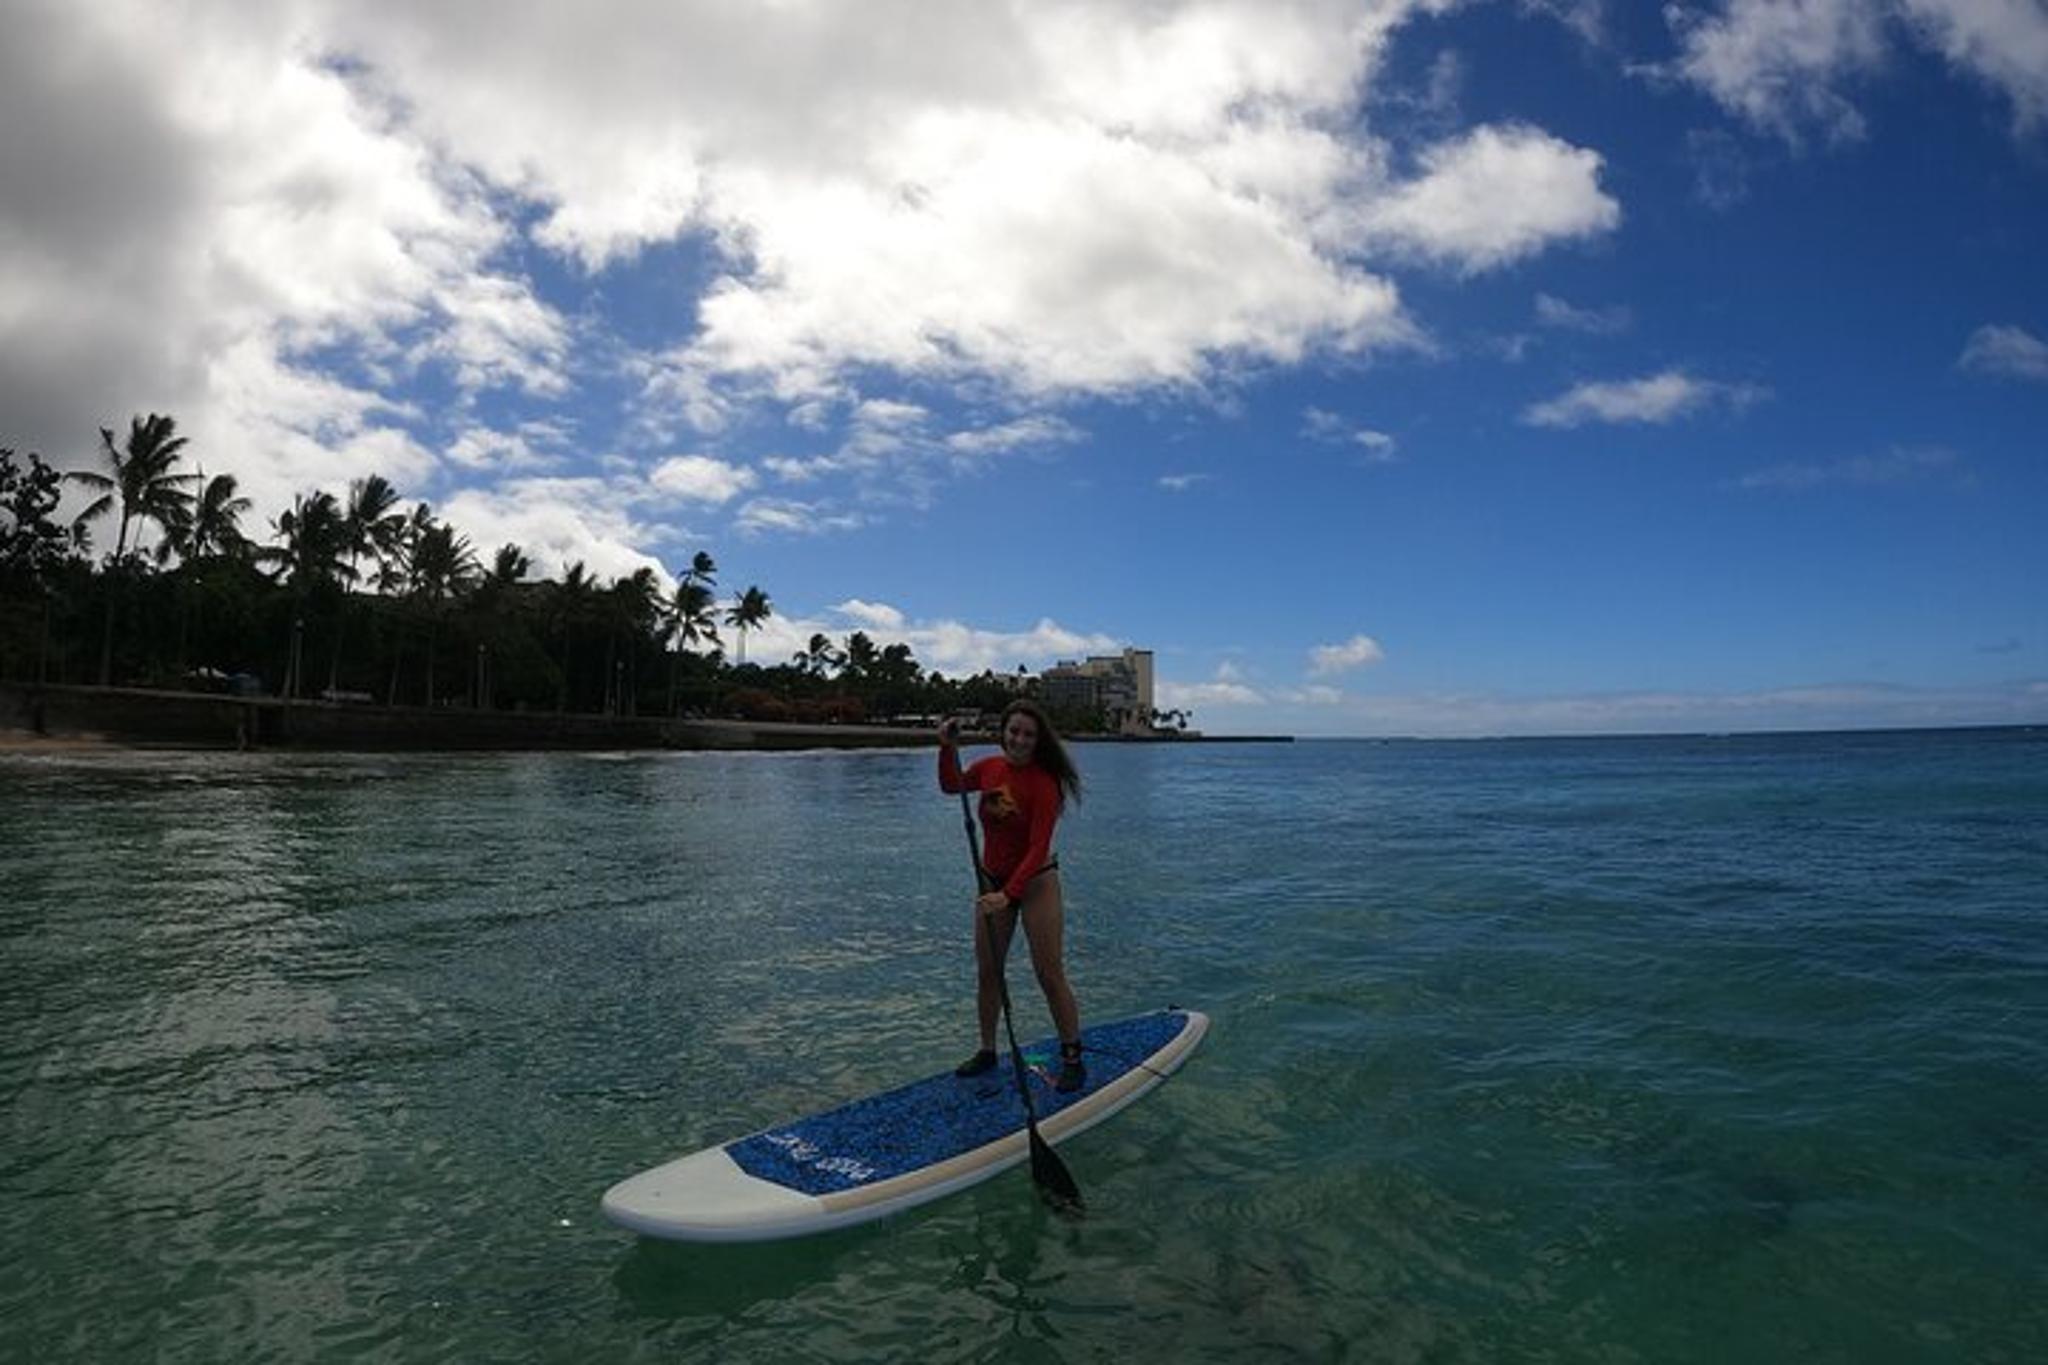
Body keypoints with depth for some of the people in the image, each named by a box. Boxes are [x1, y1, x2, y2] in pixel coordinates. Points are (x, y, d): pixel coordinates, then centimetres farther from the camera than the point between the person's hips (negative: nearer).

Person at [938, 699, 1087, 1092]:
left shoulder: (1043, 783, -20)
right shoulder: (990, 768, -2)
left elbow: (1038, 849, -24)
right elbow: (951, 787, 17)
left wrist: (1008, 895, -31)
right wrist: (948, 749, 0)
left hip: (1036, 883, -6)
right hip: (992, 880, 6)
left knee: (1050, 975, -2)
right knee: (987, 972, 13)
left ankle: (1072, 1059, 13)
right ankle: (987, 1050, 29)